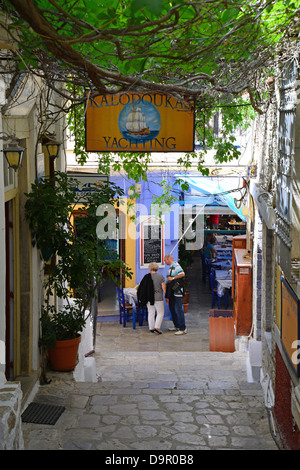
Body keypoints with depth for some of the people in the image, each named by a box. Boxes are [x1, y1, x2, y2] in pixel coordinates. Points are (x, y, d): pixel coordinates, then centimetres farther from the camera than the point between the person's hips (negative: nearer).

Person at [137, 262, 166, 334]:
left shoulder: (146, 277, -1)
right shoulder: (160, 276, -7)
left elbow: (141, 288, 4)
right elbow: (164, 288, -9)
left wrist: (141, 298, 14)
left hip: (149, 298, 3)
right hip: (158, 298, -3)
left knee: (151, 313, 11)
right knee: (160, 313, 5)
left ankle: (151, 328, 14)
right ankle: (157, 327, -9)